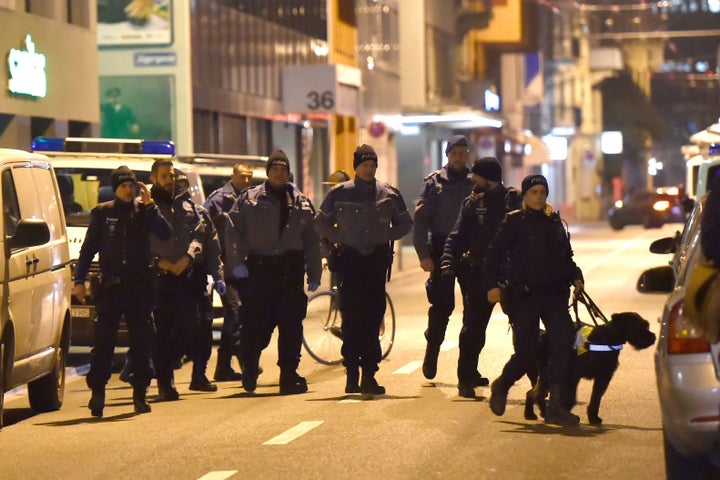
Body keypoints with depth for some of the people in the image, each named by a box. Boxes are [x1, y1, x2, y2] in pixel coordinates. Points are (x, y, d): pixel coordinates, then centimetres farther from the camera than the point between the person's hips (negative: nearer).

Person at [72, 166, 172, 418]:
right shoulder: (102, 213, 7)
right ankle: (97, 392, -3)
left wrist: (149, 205, -10)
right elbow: (88, 249, 8)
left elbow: (166, 234, -8)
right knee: (103, 341, -6)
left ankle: (140, 394, 11)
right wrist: (79, 280, 0)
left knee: (142, 341, 3)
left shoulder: (144, 211, 8)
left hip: (140, 285, 1)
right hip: (111, 285, -1)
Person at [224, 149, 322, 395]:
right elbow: (233, 232, 3)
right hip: (258, 269, -2)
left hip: (291, 270, 2)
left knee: (291, 326, -1)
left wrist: (314, 274, 8)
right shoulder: (249, 199, 6)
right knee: (256, 324, -1)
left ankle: (289, 376, 5)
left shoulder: (301, 202, 12)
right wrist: (236, 263, -6)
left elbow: (312, 241, 13)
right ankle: (249, 372, 18)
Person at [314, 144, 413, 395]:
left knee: (373, 319, 0)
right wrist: (340, 238, 1)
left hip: (377, 259, 1)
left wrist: (387, 236, 4)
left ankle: (369, 375, 4)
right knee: (351, 319, -5)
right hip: (350, 260, -1)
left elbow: (405, 223, 17)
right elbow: (321, 223, 13)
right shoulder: (339, 193, 2)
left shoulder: (389, 194, 5)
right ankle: (352, 374, -1)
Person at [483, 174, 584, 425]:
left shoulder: (555, 223, 16)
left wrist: (575, 277, 7)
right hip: (523, 296, -4)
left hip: (554, 294, 4)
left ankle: (556, 406, -8)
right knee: (527, 353, -6)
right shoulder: (513, 222, 2)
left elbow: (566, 257, 25)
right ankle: (501, 386, 26)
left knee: (563, 343, -12)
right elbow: (493, 256, -2)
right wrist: (492, 284, -14)